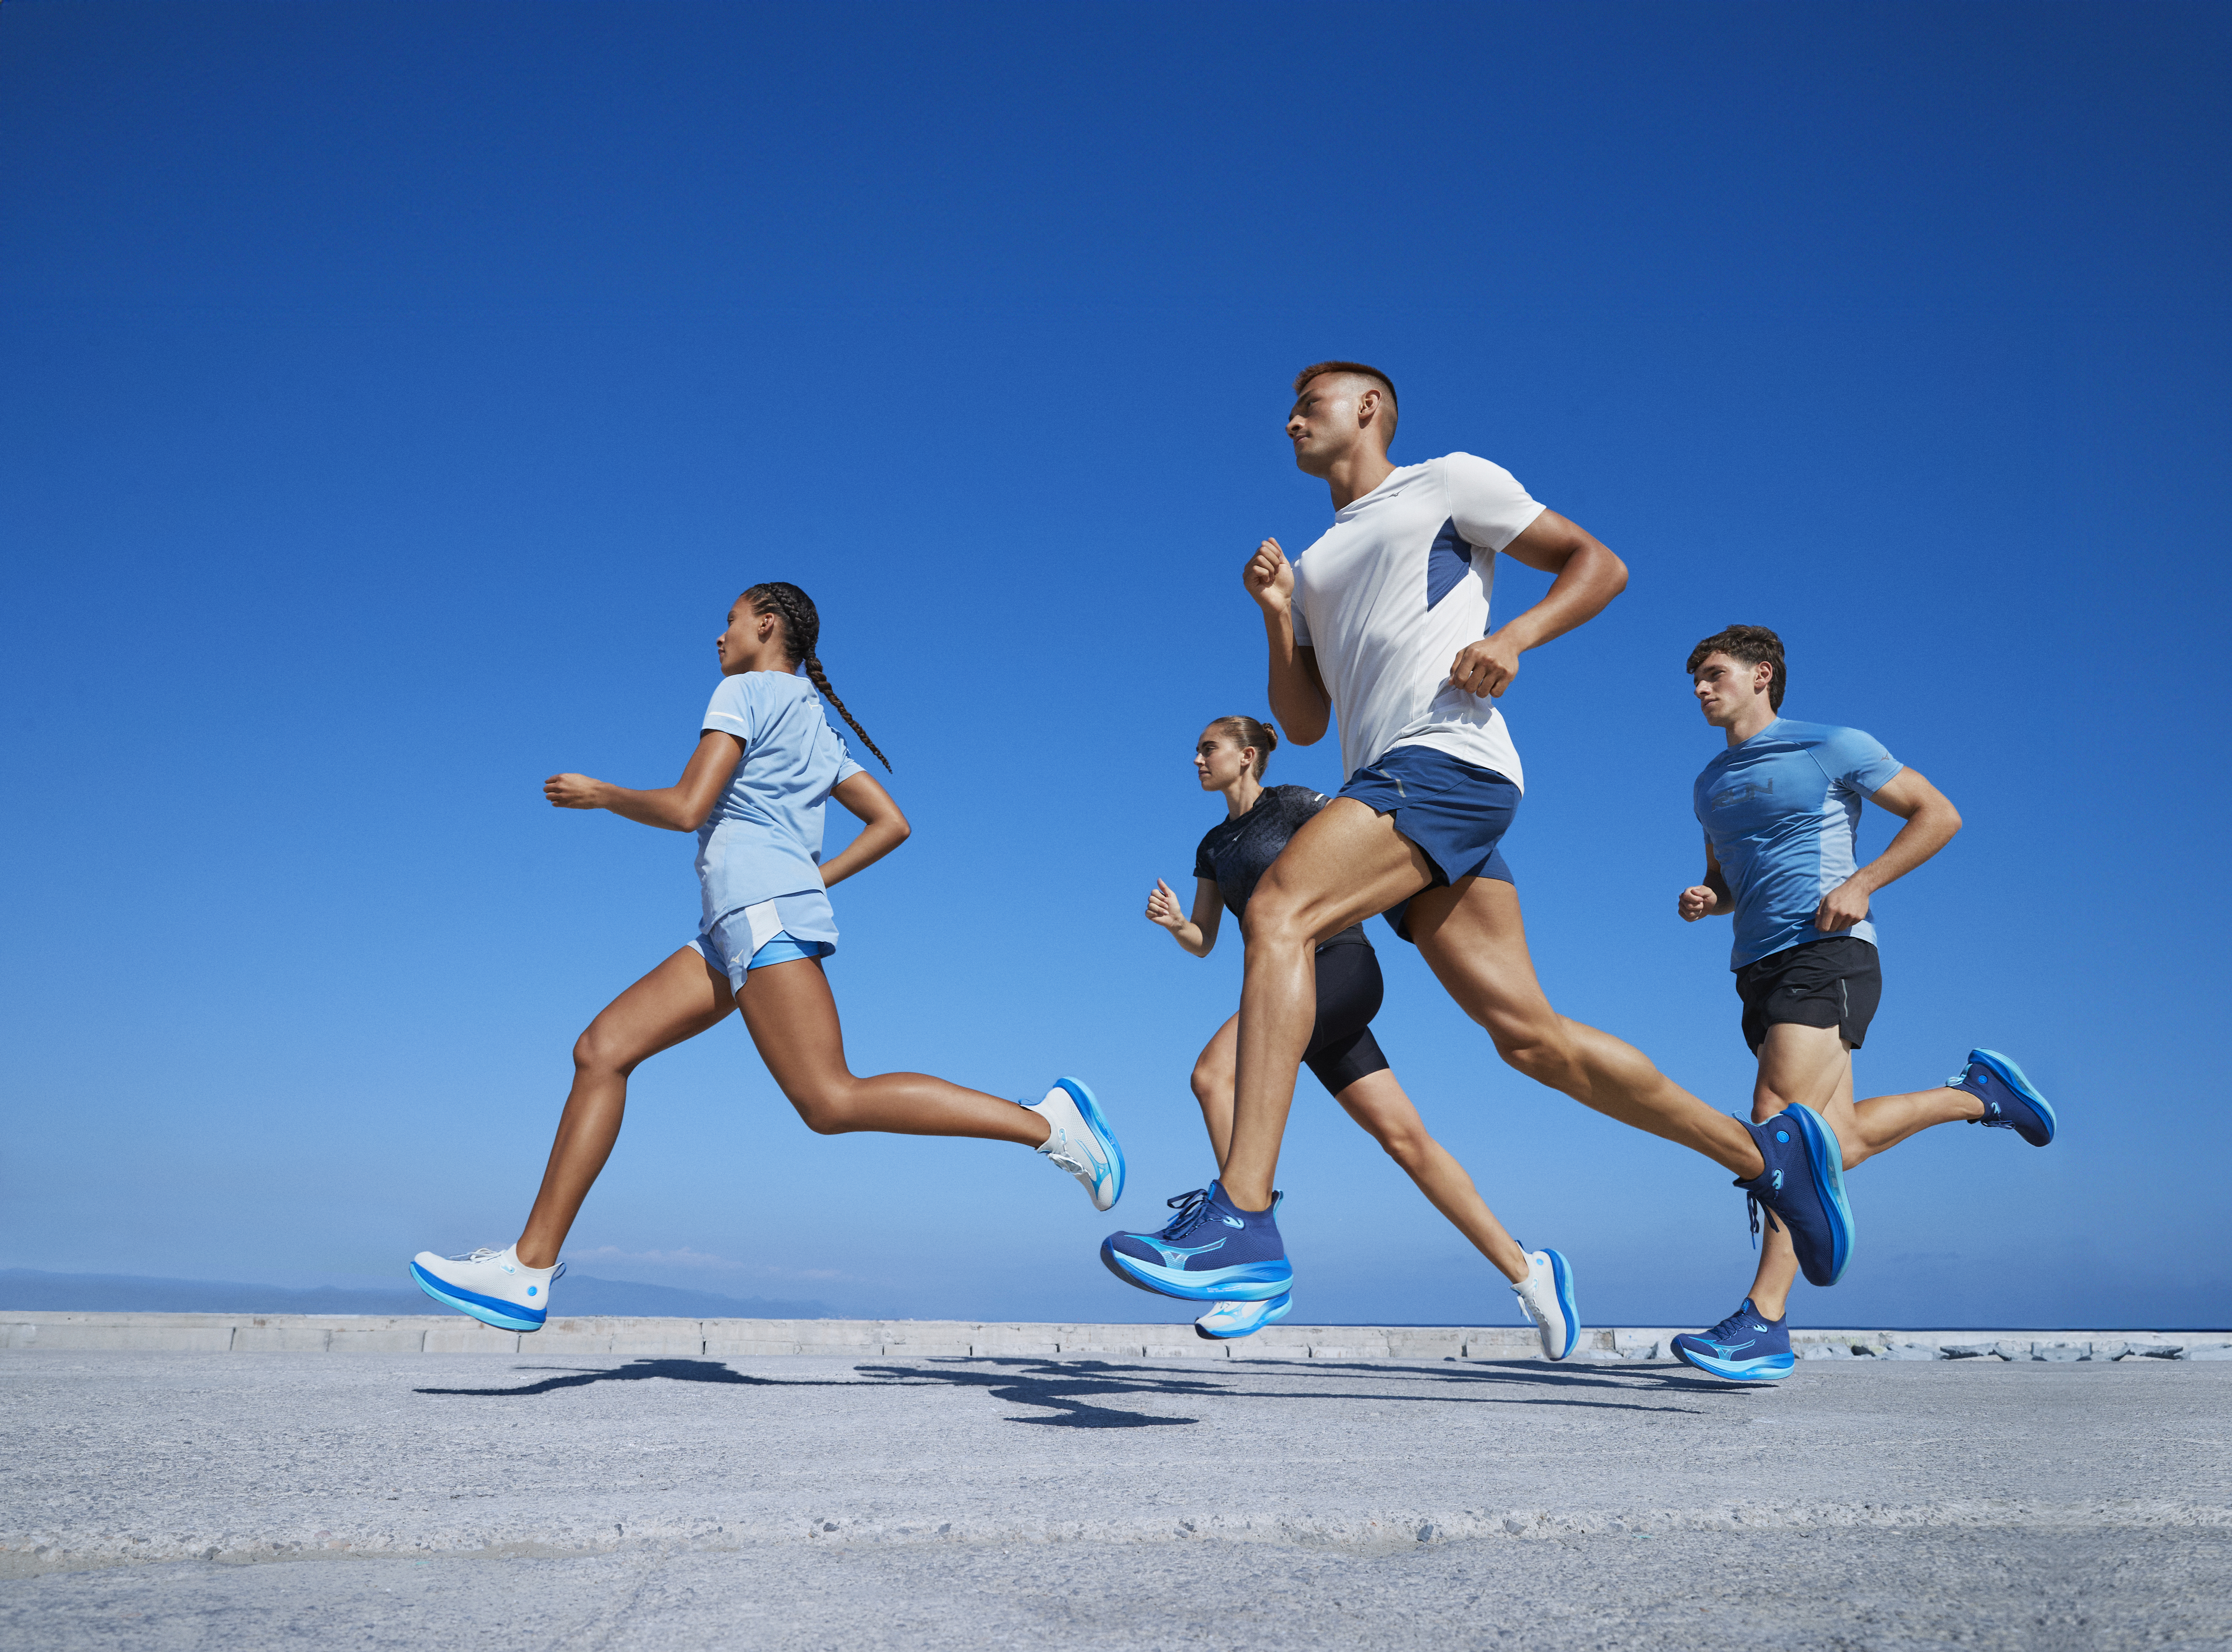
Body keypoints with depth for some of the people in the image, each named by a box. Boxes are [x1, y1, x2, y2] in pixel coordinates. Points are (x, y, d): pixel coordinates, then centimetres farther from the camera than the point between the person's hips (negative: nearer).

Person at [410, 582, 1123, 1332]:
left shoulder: (746, 691, 1)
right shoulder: (816, 724, 26)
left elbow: (686, 807, -10)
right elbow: (892, 823, 21)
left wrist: (600, 794, 6)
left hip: (762, 912, -10)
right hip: (738, 930, 10)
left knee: (832, 1103, -18)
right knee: (601, 1051, 2)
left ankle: (1045, 1121, -18)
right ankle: (529, 1269, -1)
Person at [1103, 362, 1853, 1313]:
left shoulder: (1449, 482, 13)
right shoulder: (1317, 564, 31)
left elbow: (1599, 563, 9)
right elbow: (1302, 725, 24)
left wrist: (1512, 638, -9)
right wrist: (1276, 616, 9)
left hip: (1447, 761, -7)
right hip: (1388, 789, 7)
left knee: (1276, 916, -27)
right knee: (1530, 1036, 1)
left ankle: (1244, 1227, -33)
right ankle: (1766, 1154, 14)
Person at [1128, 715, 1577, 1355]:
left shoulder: (1294, 803, 1)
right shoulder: (1213, 845, 20)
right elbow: (1203, 943, 17)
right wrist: (1174, 922, -3)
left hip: (1341, 969, -7)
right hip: (1292, 990, 7)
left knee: (1215, 1070, -25)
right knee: (1403, 1136, 2)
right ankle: (1525, 1272, 10)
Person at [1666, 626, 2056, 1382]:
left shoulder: (1832, 747, 0)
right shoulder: (1711, 785, 20)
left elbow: (1940, 815, 1)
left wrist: (1861, 883, -12)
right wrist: (1701, 902, 6)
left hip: (1826, 955, -8)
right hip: (1760, 969, 8)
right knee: (1838, 1140, 6)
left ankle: (1765, 1325, -22)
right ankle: (1979, 1094, 30)